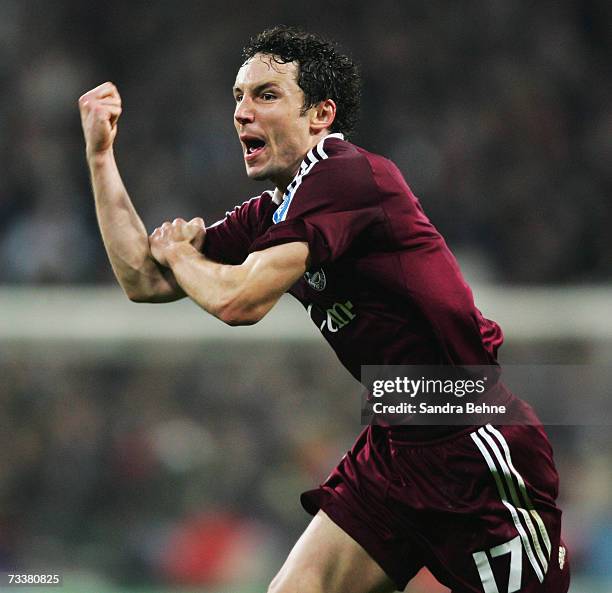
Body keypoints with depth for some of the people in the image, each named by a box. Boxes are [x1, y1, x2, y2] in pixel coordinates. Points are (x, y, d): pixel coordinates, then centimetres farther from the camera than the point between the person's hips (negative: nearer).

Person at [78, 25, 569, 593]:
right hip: (393, 449, 9)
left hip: (476, 454, -9)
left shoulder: (346, 174, -17)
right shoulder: (266, 215, 10)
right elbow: (143, 281, 14)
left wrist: (176, 250, 0)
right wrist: (100, 153, 9)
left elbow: (237, 301, -22)